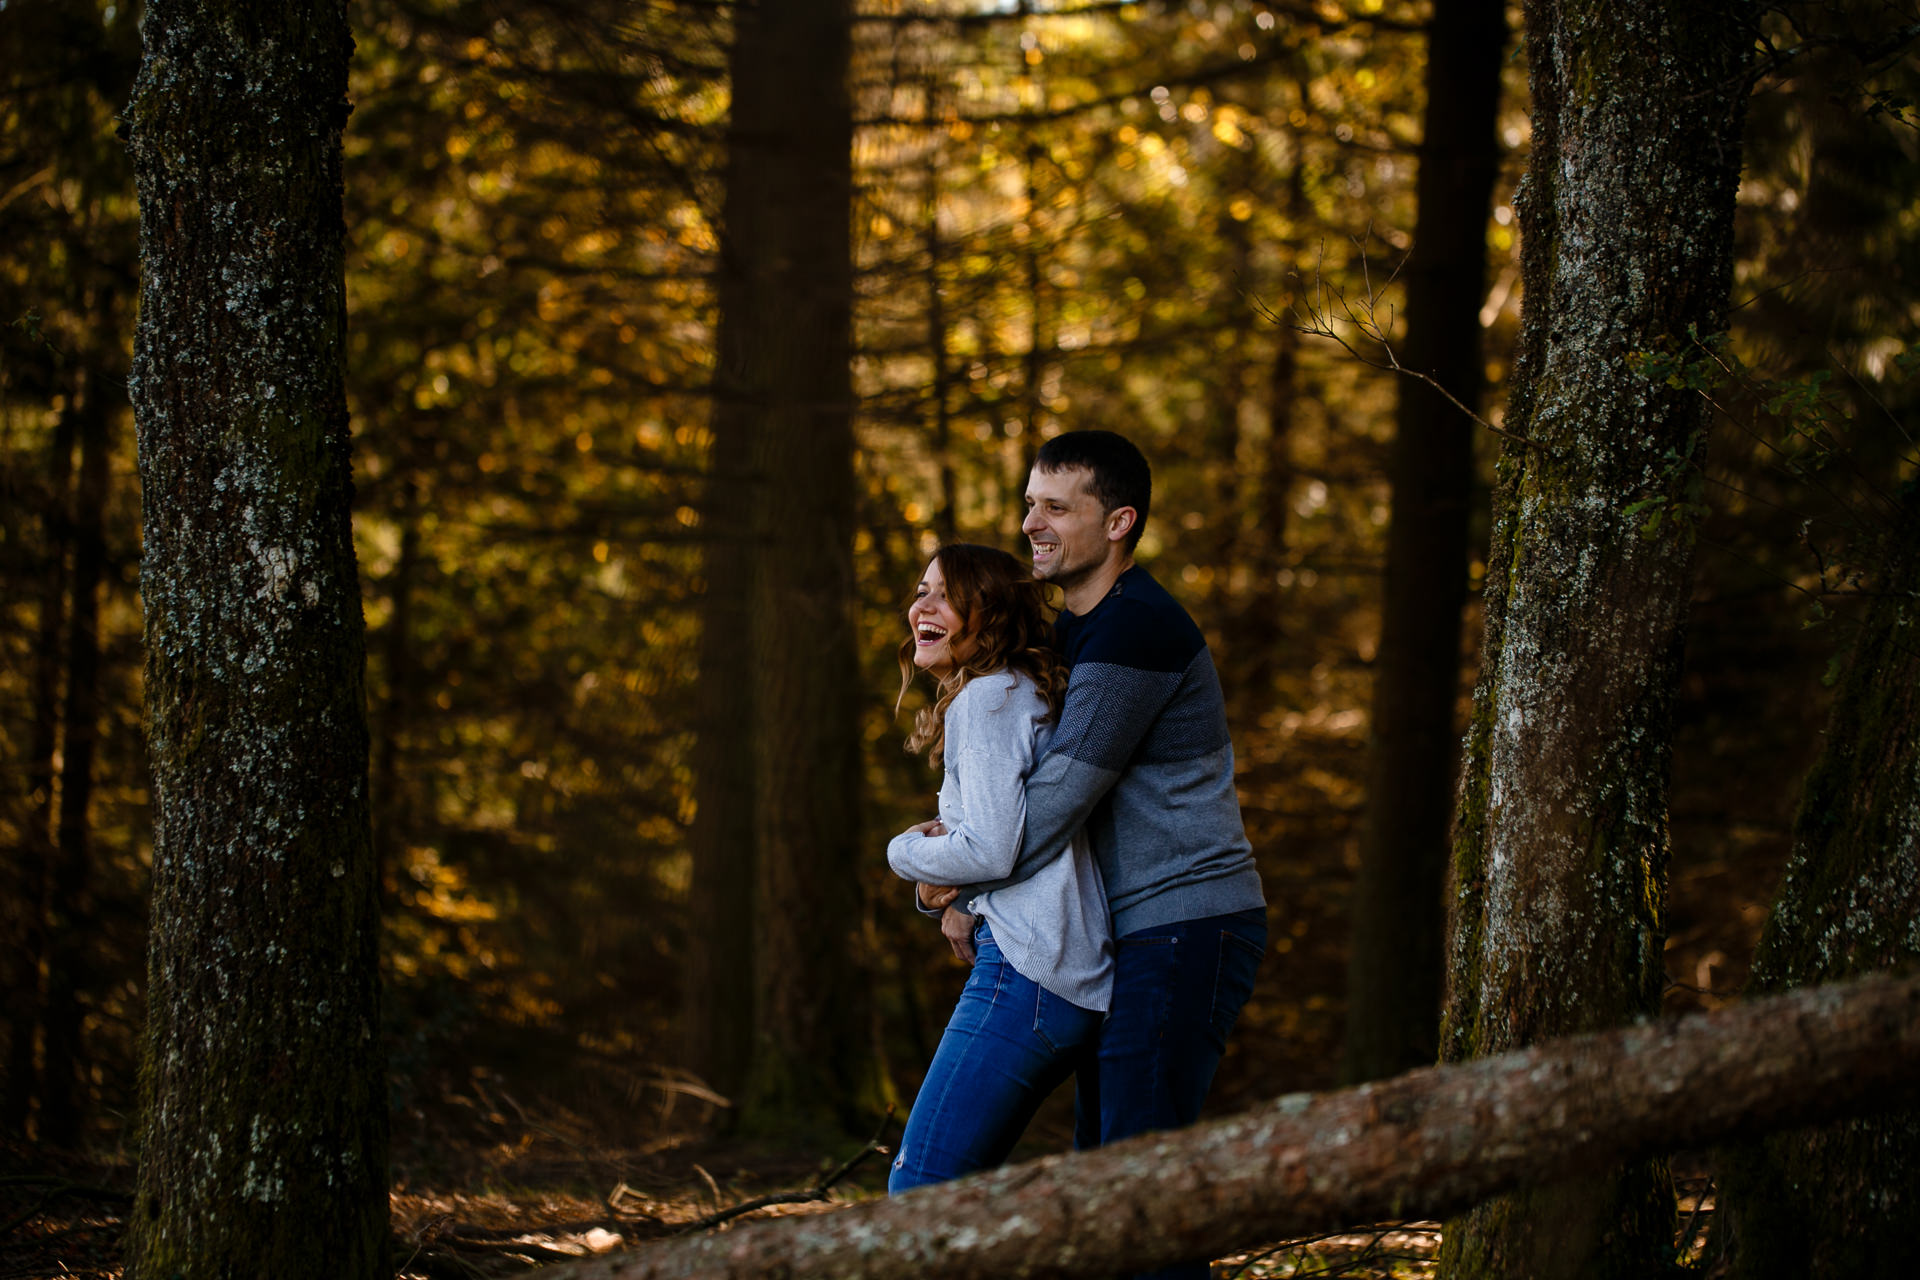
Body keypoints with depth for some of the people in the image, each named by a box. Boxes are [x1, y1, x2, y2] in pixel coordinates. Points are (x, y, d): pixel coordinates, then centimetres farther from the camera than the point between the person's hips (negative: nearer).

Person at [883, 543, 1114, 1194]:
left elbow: (991, 850, -17)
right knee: (942, 1182, 15)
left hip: (1024, 975, -10)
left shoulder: (987, 700, -8)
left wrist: (904, 851, 2)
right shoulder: (1027, 693, 22)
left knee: (917, 1190, -10)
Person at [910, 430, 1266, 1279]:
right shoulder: (1075, 632, 16)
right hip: (1133, 932, 10)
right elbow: (1046, 771, 24)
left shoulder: (1137, 632, -17)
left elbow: (1061, 795, -18)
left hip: (1186, 927, -10)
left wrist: (968, 898, -5)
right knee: (1101, 1158, 12)